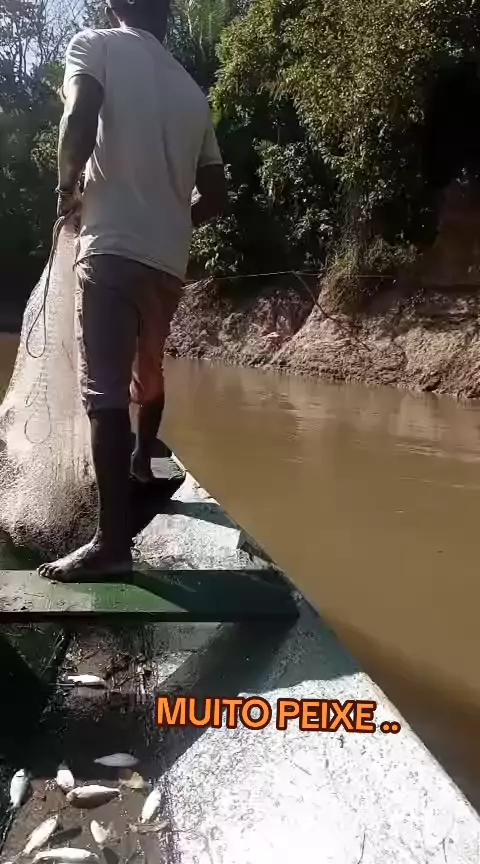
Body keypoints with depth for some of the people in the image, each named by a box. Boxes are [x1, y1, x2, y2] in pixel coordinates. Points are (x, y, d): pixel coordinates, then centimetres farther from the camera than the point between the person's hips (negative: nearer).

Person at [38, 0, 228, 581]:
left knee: (105, 390, -10)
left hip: (113, 247, -6)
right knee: (148, 367, 25)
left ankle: (114, 538, -14)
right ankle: (142, 461, 46)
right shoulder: (191, 90, 19)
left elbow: (79, 123, -17)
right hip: (169, 259, 6)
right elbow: (217, 196, 19)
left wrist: (67, 188, 0)